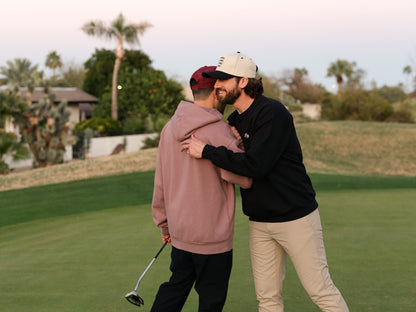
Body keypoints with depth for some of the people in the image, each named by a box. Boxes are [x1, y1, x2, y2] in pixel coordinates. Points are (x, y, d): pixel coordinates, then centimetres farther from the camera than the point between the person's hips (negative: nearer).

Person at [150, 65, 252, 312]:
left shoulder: (171, 127, 5)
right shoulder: (218, 132, -19)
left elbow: (161, 181, 11)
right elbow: (247, 178, -16)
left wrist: (164, 222, 21)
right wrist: (240, 141, -3)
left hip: (179, 228, 7)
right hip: (211, 233, -7)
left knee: (177, 285, 21)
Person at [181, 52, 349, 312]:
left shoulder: (273, 113, -16)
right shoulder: (234, 120, 9)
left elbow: (255, 165, -26)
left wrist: (206, 151, -22)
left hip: (295, 217, -8)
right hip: (259, 222, 8)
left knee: (321, 291, -2)